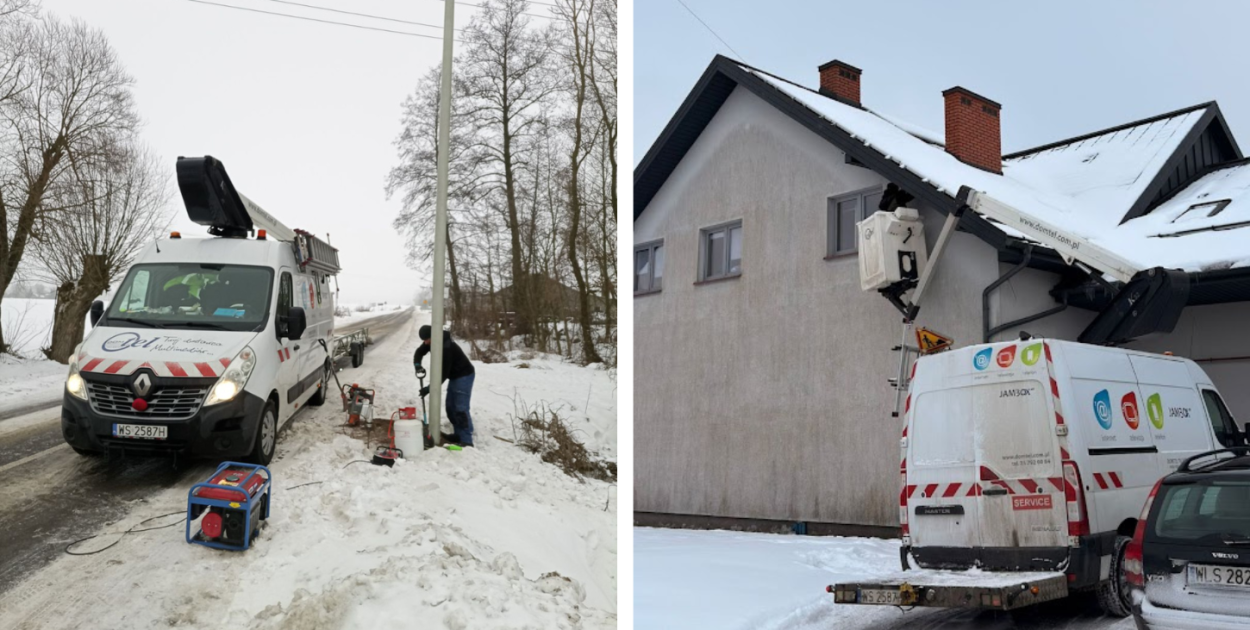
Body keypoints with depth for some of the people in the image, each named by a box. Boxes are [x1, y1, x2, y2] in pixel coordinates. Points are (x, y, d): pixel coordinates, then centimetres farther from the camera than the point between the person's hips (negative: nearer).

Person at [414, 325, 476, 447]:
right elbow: (419, 352, 8)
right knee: (451, 407, 12)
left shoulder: (446, 347, -31)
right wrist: (417, 364, -15)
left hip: (464, 376, -10)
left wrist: (430, 388, -27)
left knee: (461, 409, -15)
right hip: (454, 376, 10)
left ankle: (466, 440, -17)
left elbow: (443, 373, -30)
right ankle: (459, 435, 21)